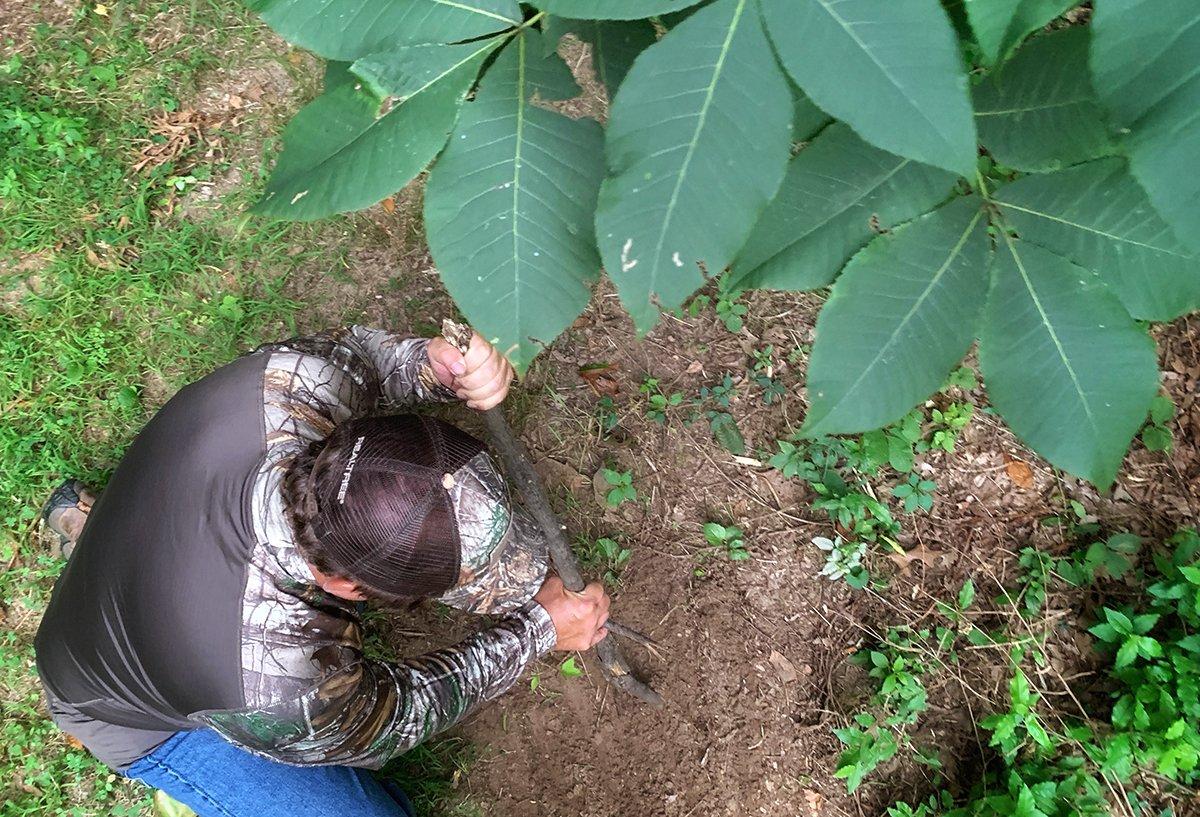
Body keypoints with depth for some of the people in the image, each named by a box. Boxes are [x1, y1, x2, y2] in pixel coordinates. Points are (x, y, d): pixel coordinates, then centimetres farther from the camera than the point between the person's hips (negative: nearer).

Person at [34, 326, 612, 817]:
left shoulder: (287, 377, -36)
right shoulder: (286, 700, -43)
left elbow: (348, 353, -11)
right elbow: (401, 712, -20)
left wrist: (436, 364, -32)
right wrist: (539, 630, -11)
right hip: (144, 718, -5)